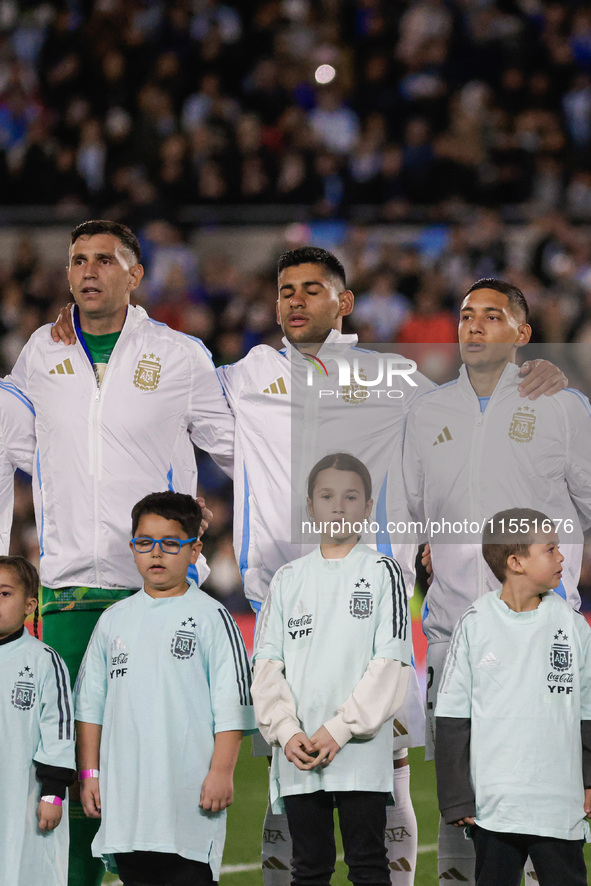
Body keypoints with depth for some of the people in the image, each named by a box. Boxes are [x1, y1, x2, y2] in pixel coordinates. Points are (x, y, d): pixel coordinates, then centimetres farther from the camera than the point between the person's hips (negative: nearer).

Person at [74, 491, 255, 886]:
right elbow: (90, 702, 17)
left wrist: (221, 771, -11)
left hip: (189, 794, -5)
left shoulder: (211, 617, -1)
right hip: (125, 793, 5)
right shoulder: (115, 620, 14)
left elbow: (232, 704, -4)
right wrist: (90, 772, 11)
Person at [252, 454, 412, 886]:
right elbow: (268, 663, 7)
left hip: (361, 752, -3)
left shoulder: (382, 572, 1)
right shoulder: (289, 579, 11)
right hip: (298, 754, 3)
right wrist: (286, 732, -9)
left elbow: (391, 664, -6)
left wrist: (339, 730, -14)